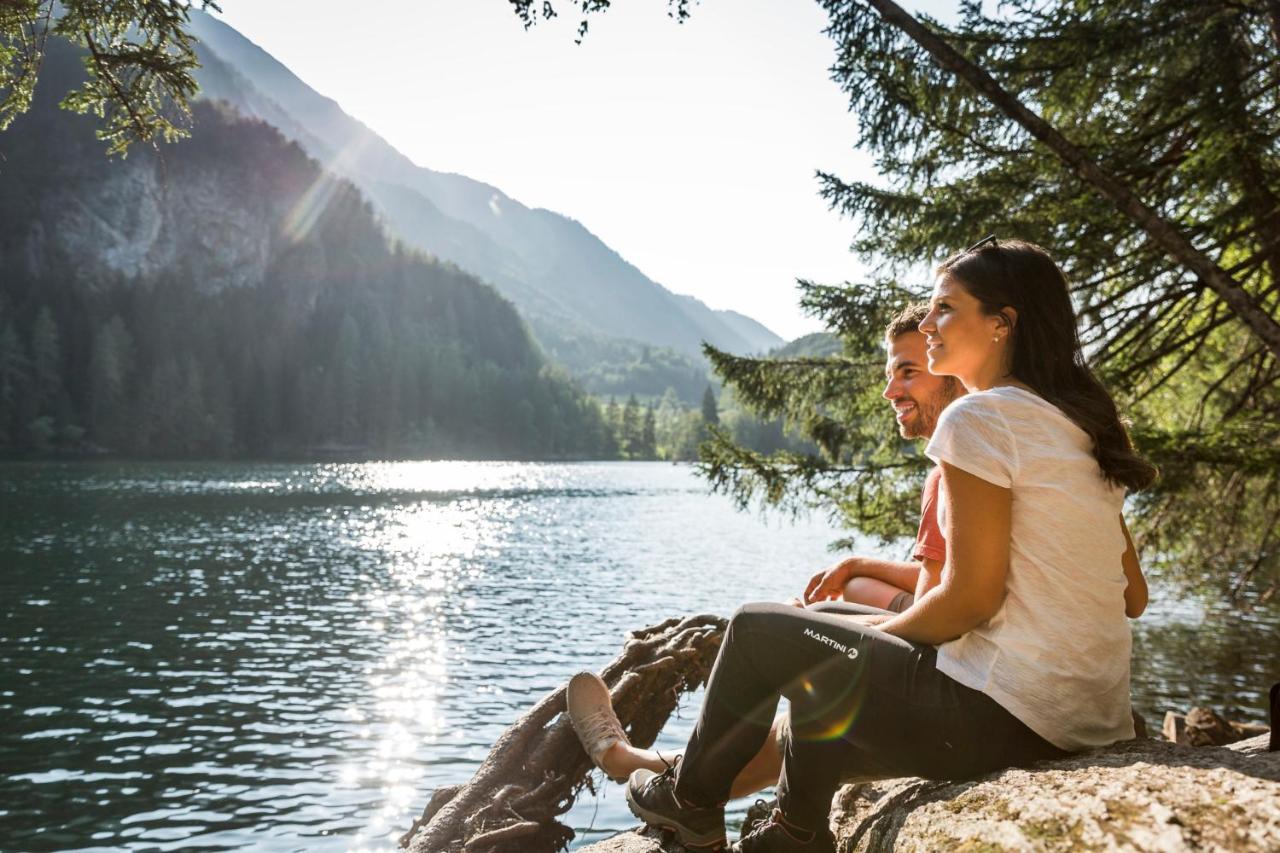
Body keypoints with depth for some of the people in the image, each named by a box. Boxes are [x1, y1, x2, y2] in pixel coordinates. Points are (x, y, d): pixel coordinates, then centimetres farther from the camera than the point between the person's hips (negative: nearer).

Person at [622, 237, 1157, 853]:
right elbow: (1131, 591, 13)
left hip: (1005, 718, -9)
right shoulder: (1080, 421, 11)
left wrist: (880, 632, 1)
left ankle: (692, 801, 28)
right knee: (824, 662, 26)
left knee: (758, 630, 7)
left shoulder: (978, 417, -15)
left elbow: (971, 598, -19)